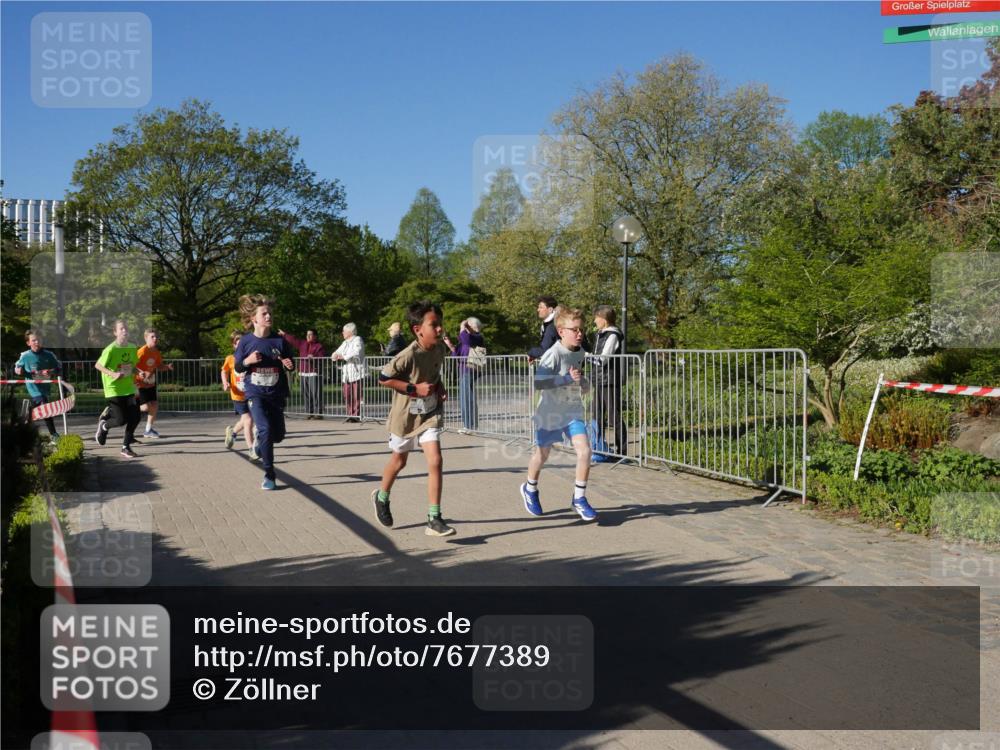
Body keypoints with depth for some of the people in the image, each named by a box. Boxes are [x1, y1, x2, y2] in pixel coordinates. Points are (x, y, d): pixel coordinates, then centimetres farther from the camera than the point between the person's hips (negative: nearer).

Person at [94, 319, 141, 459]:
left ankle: (126, 447, 12)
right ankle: (103, 425, 25)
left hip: (129, 388, 6)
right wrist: (113, 374, -24)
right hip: (113, 389, -6)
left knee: (135, 417, -3)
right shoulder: (111, 349, -14)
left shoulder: (132, 348, 5)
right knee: (121, 420, -10)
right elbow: (97, 366, -12)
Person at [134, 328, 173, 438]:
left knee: (154, 405, 3)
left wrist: (168, 367, -5)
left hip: (151, 383, 7)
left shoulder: (156, 352, 3)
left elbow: (159, 367, 15)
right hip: (140, 383, -7)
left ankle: (148, 430, 16)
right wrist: (140, 373, -41)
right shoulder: (142, 351, -20)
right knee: (146, 406, -14)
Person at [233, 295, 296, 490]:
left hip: (276, 394, 3)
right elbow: (237, 367, 3)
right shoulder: (246, 341, -5)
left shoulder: (280, 341, -3)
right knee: (265, 429, -20)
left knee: (278, 435, 9)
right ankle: (269, 474, -8)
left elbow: (290, 364, 8)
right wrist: (247, 361, -17)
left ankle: (260, 442, 46)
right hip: (255, 393, -3)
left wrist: (289, 365, -15)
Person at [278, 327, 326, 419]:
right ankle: (309, 412, 10)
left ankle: (318, 413, -9)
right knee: (306, 395, 5)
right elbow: (293, 340, 28)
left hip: (314, 374, -6)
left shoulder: (319, 346, 0)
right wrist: (284, 335, 34)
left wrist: (314, 358, -23)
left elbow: (322, 358, -8)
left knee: (316, 394, -10)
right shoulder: (302, 344, 17)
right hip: (303, 374, 6)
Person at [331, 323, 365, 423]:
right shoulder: (345, 342, 24)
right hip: (347, 373, 8)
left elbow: (356, 353, -18)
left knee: (356, 396, -8)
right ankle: (350, 414, 8)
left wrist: (344, 357, -19)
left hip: (356, 373, -8)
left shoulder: (357, 340, -2)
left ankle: (356, 415, -6)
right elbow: (338, 352, 22)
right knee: (347, 396, 3)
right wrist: (335, 355, -1)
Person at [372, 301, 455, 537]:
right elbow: (384, 378, -22)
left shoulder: (440, 349, -6)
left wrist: (440, 387, -3)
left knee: (435, 461, -13)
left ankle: (434, 519, -10)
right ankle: (381, 497, 47)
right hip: (405, 414, -3)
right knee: (399, 460, 17)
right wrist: (415, 389, -25)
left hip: (430, 415, 4)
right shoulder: (409, 355, -26)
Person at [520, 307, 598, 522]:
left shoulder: (580, 353, 1)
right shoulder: (553, 354, -22)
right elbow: (538, 383, -34)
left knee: (584, 451, -12)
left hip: (573, 411, 5)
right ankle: (530, 489, 42)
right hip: (550, 412, -5)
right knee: (542, 454, 13)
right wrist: (568, 378, -36)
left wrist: (583, 383, 4)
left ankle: (579, 498, 3)